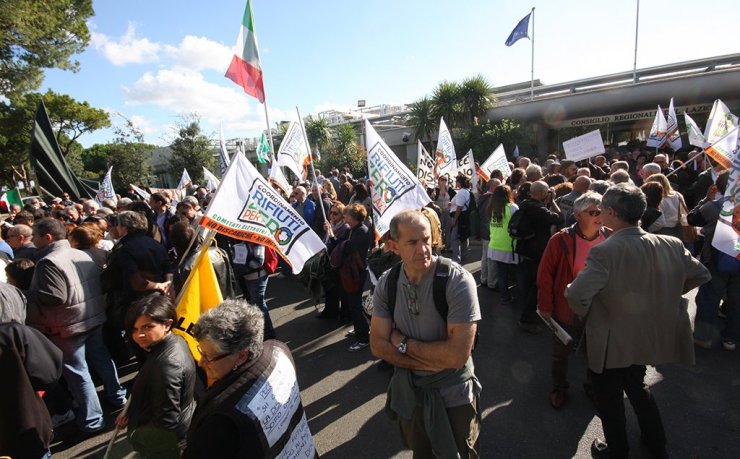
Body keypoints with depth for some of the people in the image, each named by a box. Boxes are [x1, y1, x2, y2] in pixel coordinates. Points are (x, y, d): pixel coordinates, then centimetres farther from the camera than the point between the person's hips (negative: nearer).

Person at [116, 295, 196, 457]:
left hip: (167, 442, -8)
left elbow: (167, 421, -28)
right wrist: (131, 414, 8)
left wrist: (136, 434, -13)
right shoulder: (177, 341, -6)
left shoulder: (168, 363, -35)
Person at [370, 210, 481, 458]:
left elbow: (458, 354, -29)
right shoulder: (387, 283, -11)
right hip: (408, 390, 4)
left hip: (453, 393, -3)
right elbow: (378, 345, -10)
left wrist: (404, 343, -19)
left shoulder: (458, 280, -26)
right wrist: (430, 361, -20)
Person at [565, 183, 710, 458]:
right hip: (646, 338, 6)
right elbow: (701, 275, 6)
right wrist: (662, 294, 13)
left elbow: (576, 295, -37)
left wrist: (586, 313, -14)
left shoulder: (604, 252, -30)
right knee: (637, 386, 32)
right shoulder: (671, 245, -10)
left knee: (608, 398, 19)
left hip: (611, 343, -6)